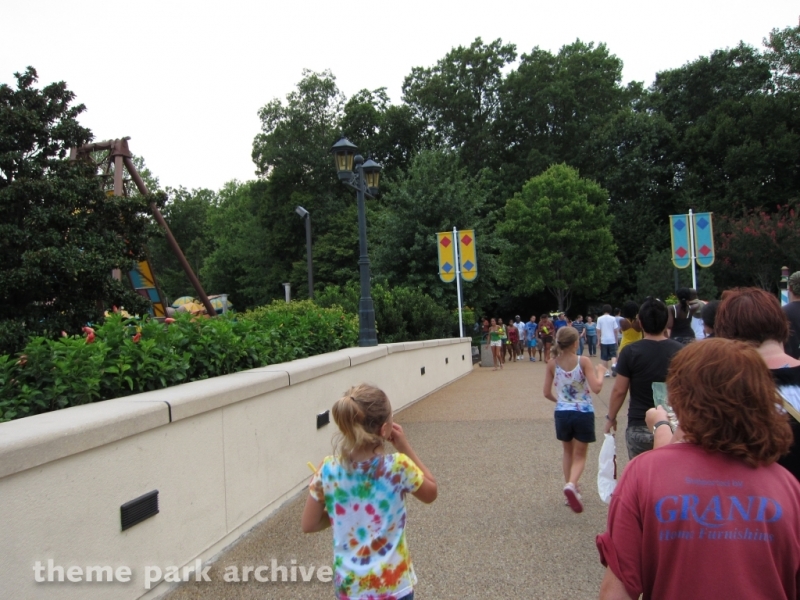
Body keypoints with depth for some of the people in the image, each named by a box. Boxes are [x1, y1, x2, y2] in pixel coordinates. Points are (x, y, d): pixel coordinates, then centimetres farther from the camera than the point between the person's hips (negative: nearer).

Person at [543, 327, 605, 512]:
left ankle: (571, 489, 28)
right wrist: (600, 373, 1)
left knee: (568, 452, 23)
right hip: (583, 413, -3)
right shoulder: (583, 361, -13)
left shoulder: (552, 363, -5)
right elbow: (596, 388, -17)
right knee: (580, 455, 10)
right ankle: (571, 485, -16)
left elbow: (547, 393, 0)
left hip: (562, 413, 3)